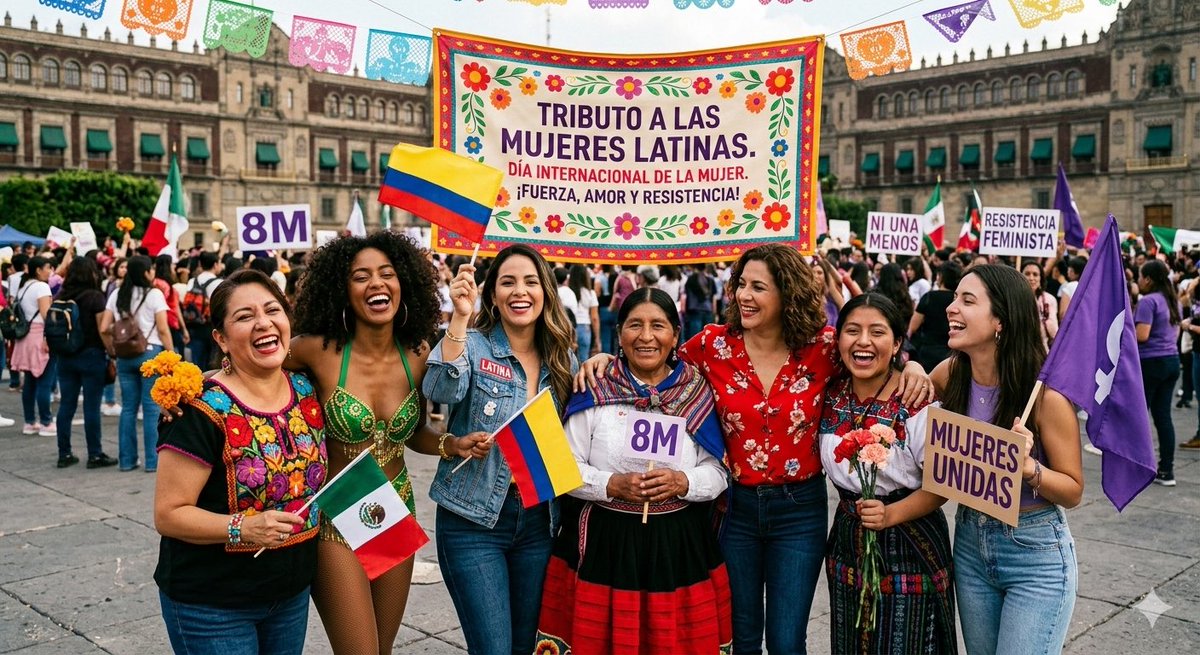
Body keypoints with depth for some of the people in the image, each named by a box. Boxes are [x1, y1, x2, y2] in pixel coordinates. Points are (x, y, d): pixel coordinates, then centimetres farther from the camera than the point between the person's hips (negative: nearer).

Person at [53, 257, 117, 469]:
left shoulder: (61, 296, 5)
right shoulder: (95, 296, -11)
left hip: (66, 356, 5)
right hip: (91, 355, -5)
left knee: (66, 405, 10)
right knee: (92, 407, 0)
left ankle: (64, 454, 15)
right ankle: (95, 455, 6)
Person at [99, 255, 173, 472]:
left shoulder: (117, 295, 9)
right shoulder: (154, 294, -6)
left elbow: (104, 328, 5)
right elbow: (163, 329, -10)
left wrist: (112, 351, 14)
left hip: (125, 356, 5)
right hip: (151, 353, -5)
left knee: (128, 408, 10)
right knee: (151, 408, -1)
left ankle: (127, 459, 15)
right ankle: (152, 460, 2)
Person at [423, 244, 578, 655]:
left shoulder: (562, 359, 7)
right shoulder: (473, 346, -6)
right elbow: (441, 391, -27)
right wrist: (460, 317, -36)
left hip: (539, 518, 4)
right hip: (474, 519, -4)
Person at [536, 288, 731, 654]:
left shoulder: (698, 394, 3)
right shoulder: (596, 392, -2)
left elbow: (718, 472, 3)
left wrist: (682, 483, -16)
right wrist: (612, 485, -17)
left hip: (681, 544, 2)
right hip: (604, 542, -1)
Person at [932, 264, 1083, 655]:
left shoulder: (1045, 392, -20)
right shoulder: (950, 374, -7)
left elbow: (1073, 491, -10)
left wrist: (1029, 467, -30)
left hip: (1036, 555, -5)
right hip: (970, 545, 5)